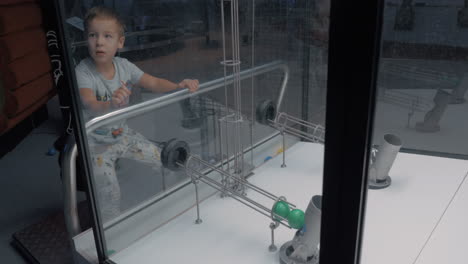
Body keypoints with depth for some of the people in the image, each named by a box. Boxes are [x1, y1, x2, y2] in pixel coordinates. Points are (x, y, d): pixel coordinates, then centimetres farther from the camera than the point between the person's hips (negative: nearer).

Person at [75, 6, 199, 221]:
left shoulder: (123, 66, -6)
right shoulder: (83, 72, -23)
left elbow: (154, 83, -11)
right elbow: (89, 104, -41)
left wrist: (179, 86, -32)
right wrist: (110, 104, -65)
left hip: (122, 133, 6)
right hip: (96, 143, -5)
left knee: (164, 160, 6)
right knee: (109, 191, -21)